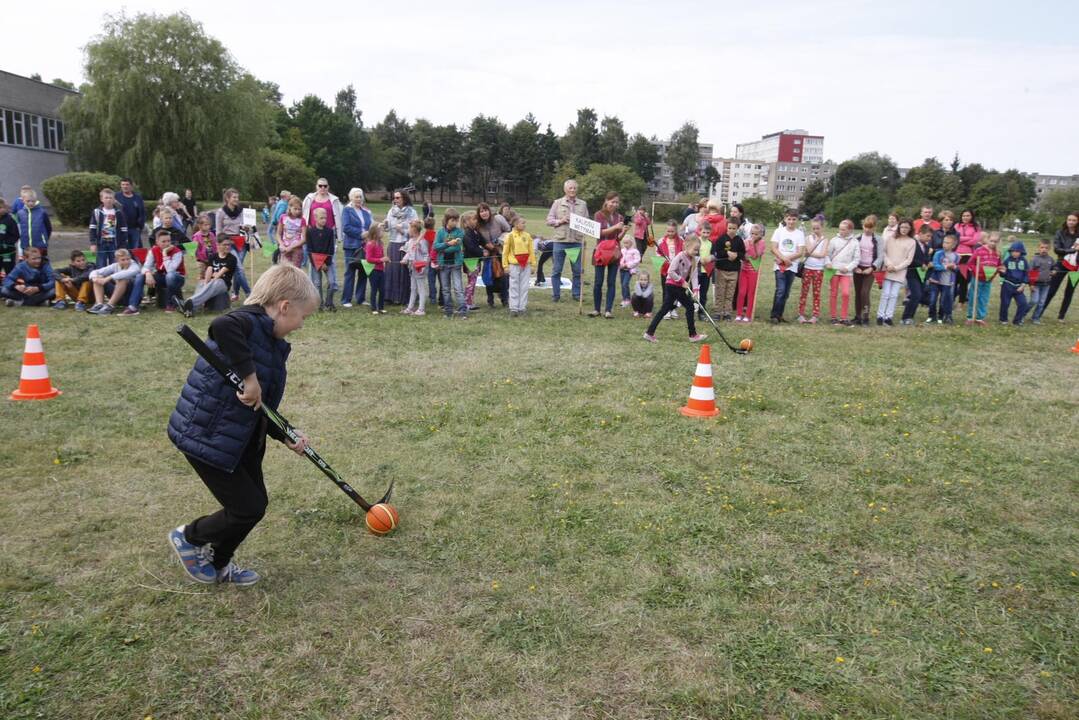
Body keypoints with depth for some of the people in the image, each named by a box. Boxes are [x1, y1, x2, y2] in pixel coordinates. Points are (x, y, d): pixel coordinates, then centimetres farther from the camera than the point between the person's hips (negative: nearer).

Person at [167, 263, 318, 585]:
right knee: (248, 508, 0)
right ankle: (188, 537, 25)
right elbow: (221, 326, -47)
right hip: (205, 435, -9)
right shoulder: (249, 322, -20)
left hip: (239, 435, 10)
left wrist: (285, 435, 0)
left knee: (257, 502, 16)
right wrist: (249, 376, -40)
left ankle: (218, 563, 37)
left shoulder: (273, 344, 8)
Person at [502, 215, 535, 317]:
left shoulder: (527, 236, 6)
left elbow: (531, 251, 10)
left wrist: (533, 264, 8)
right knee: (514, 287, 1)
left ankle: (522, 307, 11)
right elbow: (505, 252, -1)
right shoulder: (510, 236, -4)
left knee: (524, 287, 5)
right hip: (514, 265, -3)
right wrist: (505, 266, -2)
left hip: (526, 265, 3)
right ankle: (513, 308, 4)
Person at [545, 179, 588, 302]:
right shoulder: (557, 203, 5)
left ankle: (577, 293, 16)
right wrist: (560, 221, -12)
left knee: (577, 270, 5)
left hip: (577, 241, 1)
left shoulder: (582, 204, 10)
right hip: (560, 240, -1)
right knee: (556, 269, 3)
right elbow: (549, 220, 4)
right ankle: (556, 294, 11)